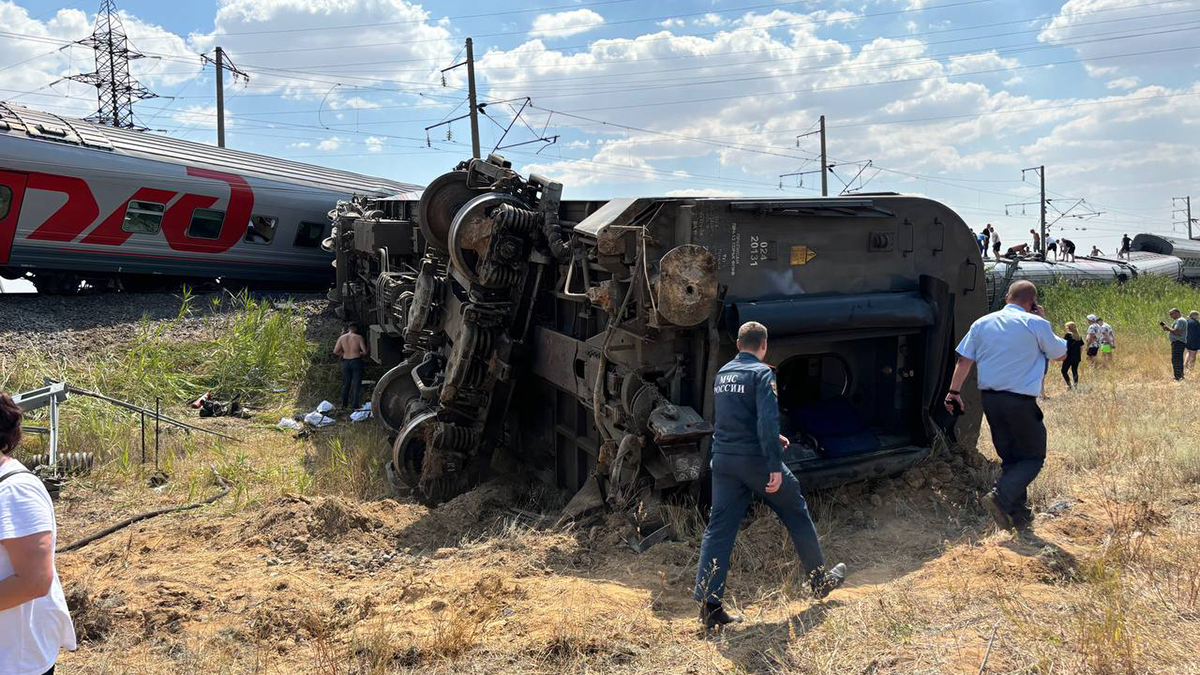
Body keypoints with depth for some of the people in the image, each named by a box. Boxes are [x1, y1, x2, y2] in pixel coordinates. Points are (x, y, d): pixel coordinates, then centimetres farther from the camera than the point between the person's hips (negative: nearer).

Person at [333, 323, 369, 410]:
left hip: (346, 362, 3)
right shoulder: (359, 337, -7)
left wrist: (344, 354, 15)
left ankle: (344, 404, 25)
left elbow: (335, 351, 0)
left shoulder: (342, 338, 2)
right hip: (356, 361, -3)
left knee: (345, 384, 16)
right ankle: (355, 407, 0)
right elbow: (365, 351, -12)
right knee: (356, 385, 2)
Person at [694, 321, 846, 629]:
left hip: (722, 459, 6)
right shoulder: (761, 373, -10)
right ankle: (821, 580, 31)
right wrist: (775, 465, -21)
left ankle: (709, 604, -2)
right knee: (796, 514, 15)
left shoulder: (722, 374, 12)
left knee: (719, 528, 4)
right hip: (755, 459, -6)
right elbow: (767, 420, -21)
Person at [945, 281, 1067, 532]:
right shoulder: (1035, 324, -6)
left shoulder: (982, 323, 7)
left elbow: (964, 360, 6)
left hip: (989, 398, 5)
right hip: (1021, 400, -5)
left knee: (1010, 457, 16)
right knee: (1034, 457, 7)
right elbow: (1060, 354, 8)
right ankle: (1000, 497, -15)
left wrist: (954, 392, 12)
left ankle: (1020, 515, 20)